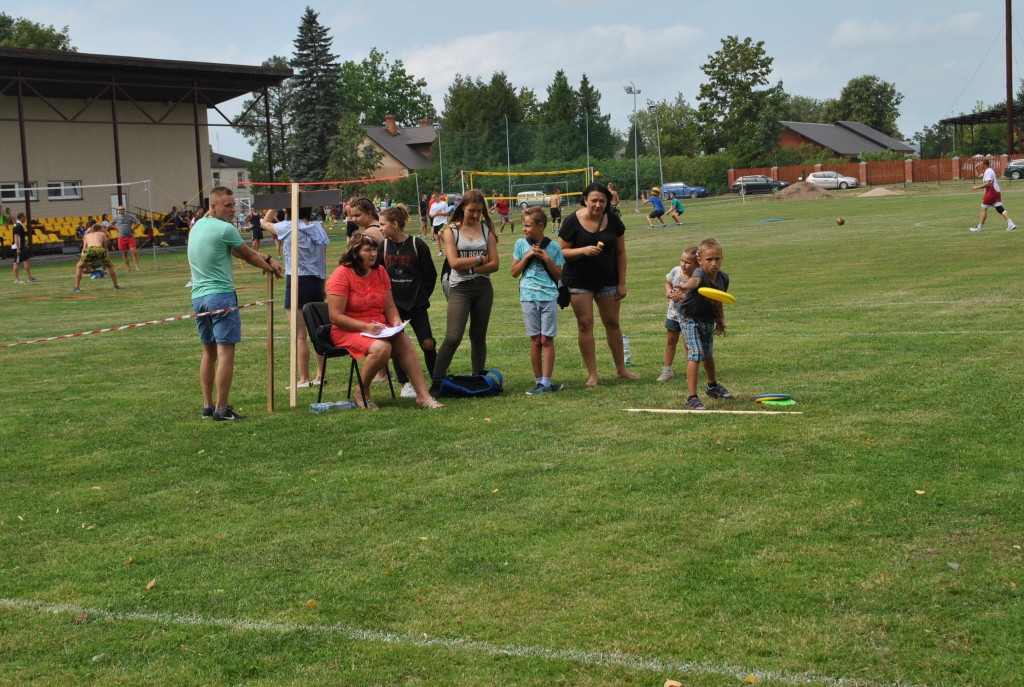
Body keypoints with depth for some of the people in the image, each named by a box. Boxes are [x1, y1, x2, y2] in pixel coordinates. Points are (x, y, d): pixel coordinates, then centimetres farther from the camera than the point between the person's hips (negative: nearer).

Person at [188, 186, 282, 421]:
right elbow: (249, 255, 1)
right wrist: (271, 268, 18)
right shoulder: (225, 229, -12)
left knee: (209, 352, 15)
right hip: (221, 296, -9)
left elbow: (242, 252, 14)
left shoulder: (197, 226, 13)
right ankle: (221, 410, -8)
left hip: (198, 296, 9)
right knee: (226, 352, -6)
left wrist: (266, 259, 12)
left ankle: (208, 406, 19)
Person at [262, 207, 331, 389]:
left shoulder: (288, 228, -9)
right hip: (316, 283, 6)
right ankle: (320, 375, 18)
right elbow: (323, 262, 9)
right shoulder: (318, 229, 5)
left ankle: (304, 379, 0)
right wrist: (322, 286, 16)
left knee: (300, 336, -2)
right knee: (318, 333, 13)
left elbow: (265, 222, 9)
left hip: (297, 283, -6)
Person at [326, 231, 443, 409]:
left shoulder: (380, 271, 8)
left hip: (379, 328, 6)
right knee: (381, 347, -33)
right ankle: (362, 394, -11)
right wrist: (366, 327, -23)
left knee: (404, 341, -23)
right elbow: (336, 316, -15)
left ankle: (423, 396, -23)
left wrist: (396, 321, -11)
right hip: (349, 330, -6)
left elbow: (389, 306, 12)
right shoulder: (342, 275, -11)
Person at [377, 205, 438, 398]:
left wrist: (422, 295, 3)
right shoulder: (382, 247, 0)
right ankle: (405, 385, 12)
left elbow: (430, 274, 0)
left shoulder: (417, 245, -6)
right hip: (392, 304, 2)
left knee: (428, 344, -4)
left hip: (417, 304, -2)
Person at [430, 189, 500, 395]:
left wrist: (469, 268, -10)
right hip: (460, 288, -3)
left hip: (483, 287, 3)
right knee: (453, 337, -12)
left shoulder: (487, 230, 7)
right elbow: (454, 262, -13)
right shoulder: (452, 231, -1)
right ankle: (435, 384, -9)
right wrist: (479, 259, -6)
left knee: (479, 336, 11)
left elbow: (494, 264, -1)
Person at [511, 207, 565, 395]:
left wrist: (547, 259, -9)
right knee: (535, 341, 3)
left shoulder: (553, 246, 2)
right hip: (529, 297, 1)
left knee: (547, 340, -3)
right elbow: (514, 272, 5)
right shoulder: (521, 244, 5)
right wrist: (527, 256, -6)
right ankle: (540, 382, 10)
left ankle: (546, 383, -3)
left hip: (549, 296, -1)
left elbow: (558, 275, 5)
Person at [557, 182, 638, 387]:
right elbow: (561, 251, -10)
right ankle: (592, 374, 6)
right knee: (585, 324, -1)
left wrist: (622, 283, -1)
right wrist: (584, 250, -26)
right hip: (579, 281, -3)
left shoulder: (613, 221, -2)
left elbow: (620, 253, 2)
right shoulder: (573, 222, -11)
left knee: (612, 323, 10)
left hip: (607, 281, 3)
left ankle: (621, 369, 22)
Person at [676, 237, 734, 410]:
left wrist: (721, 320, 7)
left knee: (708, 354, 24)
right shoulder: (700, 275, -31)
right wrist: (686, 286, -79)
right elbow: (694, 280, -58)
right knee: (695, 354, -19)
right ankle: (692, 399, -18)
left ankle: (713, 386, 49)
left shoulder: (723, 278, -10)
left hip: (709, 321, 7)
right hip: (691, 319, -6)